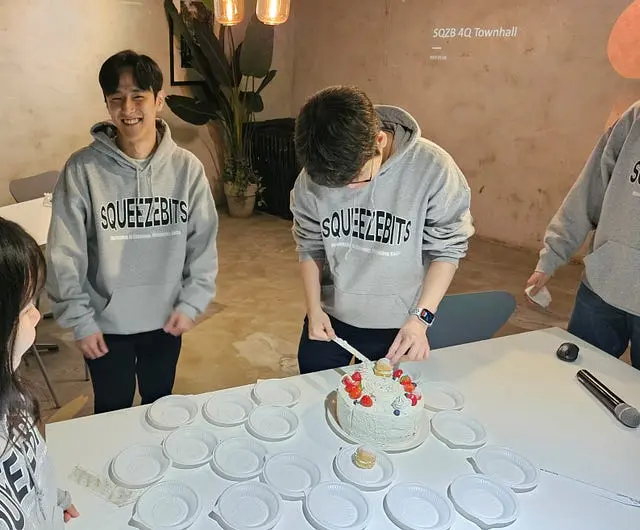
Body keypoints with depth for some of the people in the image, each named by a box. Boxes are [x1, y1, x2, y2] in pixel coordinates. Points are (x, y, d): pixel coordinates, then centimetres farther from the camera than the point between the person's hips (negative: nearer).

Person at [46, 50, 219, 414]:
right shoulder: (83, 169, -14)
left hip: (166, 318, 2)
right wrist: (80, 320, -9)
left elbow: (204, 243, -4)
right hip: (106, 322, -1)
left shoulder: (186, 167, -9)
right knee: (113, 414, 17)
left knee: (161, 407, 23)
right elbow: (65, 254, -10)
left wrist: (191, 303, -7)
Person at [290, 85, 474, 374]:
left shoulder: (432, 168, -22)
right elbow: (309, 246, 1)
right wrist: (314, 308, -5)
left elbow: (447, 249, -11)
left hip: (398, 326, -2)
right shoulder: (313, 175, -14)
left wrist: (420, 317, -16)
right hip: (329, 319, 3)